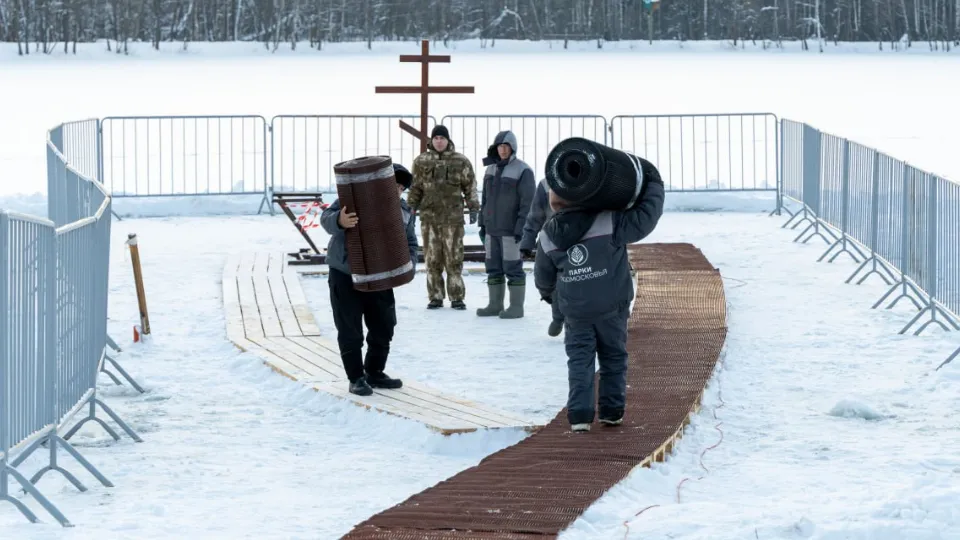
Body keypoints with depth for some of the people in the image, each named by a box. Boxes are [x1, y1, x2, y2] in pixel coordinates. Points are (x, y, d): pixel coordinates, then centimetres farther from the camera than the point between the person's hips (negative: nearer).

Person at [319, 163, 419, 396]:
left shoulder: (404, 212, 5)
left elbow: (410, 244, 9)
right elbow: (326, 218, -14)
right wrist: (340, 221, -39)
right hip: (344, 275, -5)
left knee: (384, 327, 10)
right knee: (350, 331, -3)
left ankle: (375, 373, 26)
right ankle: (356, 378, 6)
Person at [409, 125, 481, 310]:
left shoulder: (461, 161, 4)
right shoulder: (421, 161, 8)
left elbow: (470, 187, 7)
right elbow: (415, 188, 14)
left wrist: (473, 208, 1)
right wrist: (410, 208, 9)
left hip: (453, 217, -2)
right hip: (429, 216, 2)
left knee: (454, 258, -2)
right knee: (432, 259, 4)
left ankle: (457, 297, 4)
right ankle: (435, 297, 11)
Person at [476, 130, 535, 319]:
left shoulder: (522, 171, -9)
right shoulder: (491, 169, 14)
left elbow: (528, 202, -13)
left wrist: (521, 228, -17)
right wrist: (482, 224, 15)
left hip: (511, 231, -7)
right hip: (492, 229, 7)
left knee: (512, 268, -3)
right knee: (493, 268, 11)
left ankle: (516, 306, 2)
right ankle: (495, 304, 18)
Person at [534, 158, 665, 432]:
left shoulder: (548, 236, -3)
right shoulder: (608, 223, -17)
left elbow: (543, 273, 12)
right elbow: (644, 219, -16)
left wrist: (546, 291, 36)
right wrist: (654, 186, 0)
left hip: (575, 310, 2)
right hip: (611, 305, -2)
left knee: (579, 359, 8)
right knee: (613, 356, 14)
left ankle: (580, 414, -4)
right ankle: (612, 411, 16)